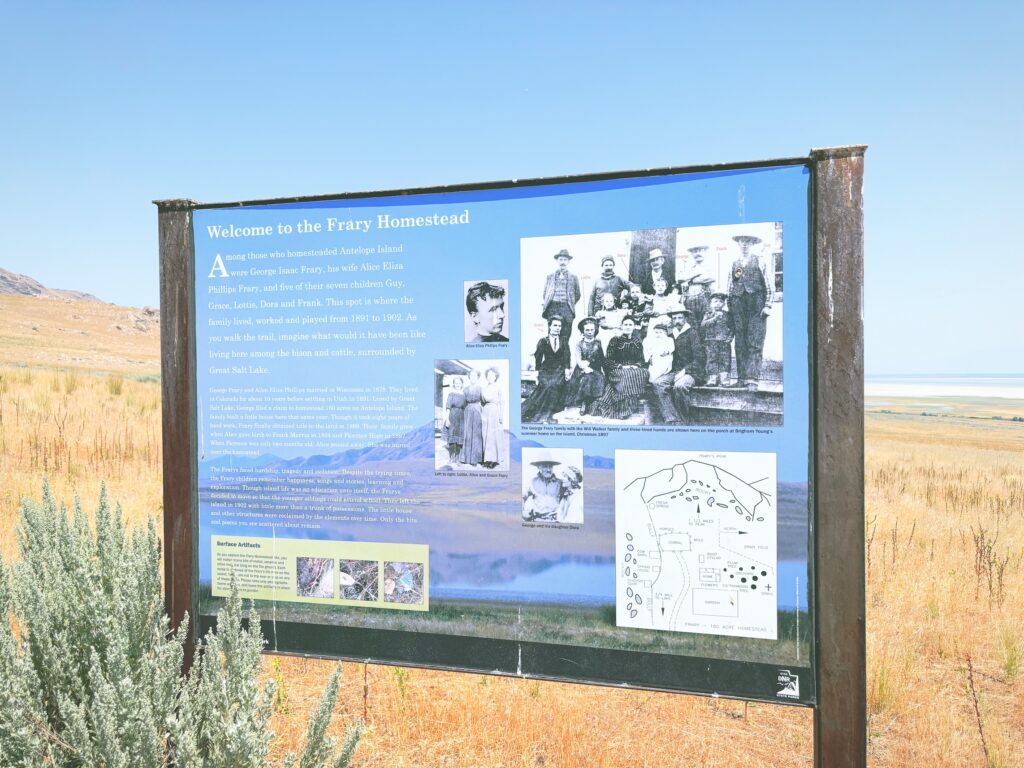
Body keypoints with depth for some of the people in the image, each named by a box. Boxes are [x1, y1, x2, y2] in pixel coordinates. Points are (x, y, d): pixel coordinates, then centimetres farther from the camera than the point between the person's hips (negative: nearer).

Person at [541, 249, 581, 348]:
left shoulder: (573, 278, 16)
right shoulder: (549, 277, 19)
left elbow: (577, 295, 17)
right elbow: (545, 294, 21)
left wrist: (571, 305, 8)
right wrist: (546, 305, 9)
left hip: (566, 308, -1)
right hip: (552, 307, 1)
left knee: (565, 339, -6)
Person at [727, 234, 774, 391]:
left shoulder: (760, 262, 7)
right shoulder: (734, 265, 16)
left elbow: (769, 287, 3)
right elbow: (729, 289, 19)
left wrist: (767, 306, -6)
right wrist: (730, 308, 11)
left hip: (756, 307, -3)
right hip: (738, 306, 3)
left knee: (755, 344, -10)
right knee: (740, 345, 2)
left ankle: (752, 379, -14)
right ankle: (742, 378, 5)